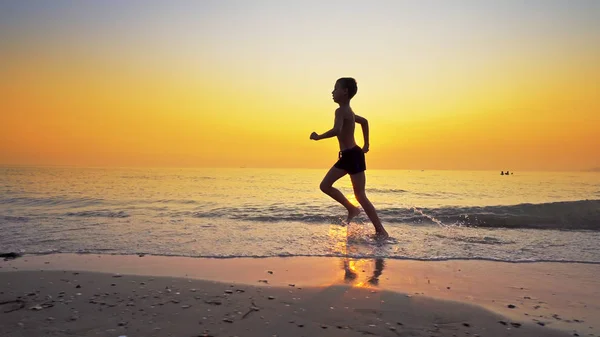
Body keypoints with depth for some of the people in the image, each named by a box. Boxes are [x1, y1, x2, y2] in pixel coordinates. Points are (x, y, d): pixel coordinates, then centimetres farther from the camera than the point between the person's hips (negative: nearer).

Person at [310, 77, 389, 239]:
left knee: (360, 195, -6)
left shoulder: (341, 111, -16)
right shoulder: (348, 111, 15)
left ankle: (381, 231, 1)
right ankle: (352, 209, 21)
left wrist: (318, 137, -20)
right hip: (346, 156, 10)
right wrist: (366, 144, 34)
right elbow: (364, 121, 32)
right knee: (325, 186, 11)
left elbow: (336, 130, -35)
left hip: (353, 155, -10)